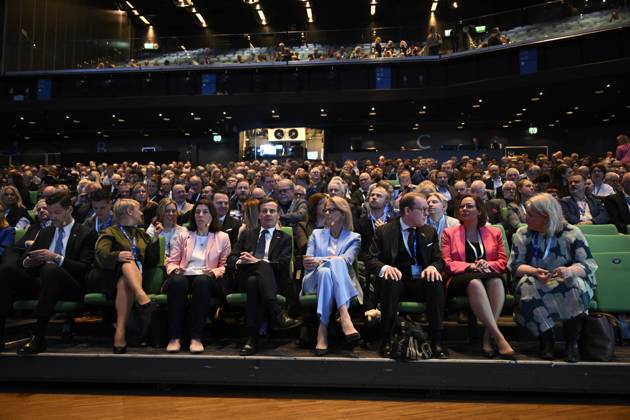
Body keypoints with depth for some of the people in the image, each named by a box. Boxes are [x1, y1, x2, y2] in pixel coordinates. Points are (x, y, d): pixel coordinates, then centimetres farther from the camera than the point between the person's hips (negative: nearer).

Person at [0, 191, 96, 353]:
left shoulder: (87, 234, 5)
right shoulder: (45, 232, 24)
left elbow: (85, 268, -6)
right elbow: (22, 259, 21)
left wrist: (56, 258, -19)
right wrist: (27, 262, -4)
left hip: (69, 285, -5)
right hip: (40, 281, 6)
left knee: (50, 268, -38)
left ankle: (39, 337, -37)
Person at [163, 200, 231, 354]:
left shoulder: (222, 237, 16)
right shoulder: (183, 236, 22)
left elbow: (225, 266, 11)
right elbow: (171, 262, 17)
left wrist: (214, 272, -10)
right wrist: (175, 269, -6)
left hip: (206, 279, -1)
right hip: (183, 276, 1)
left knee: (202, 281, -38)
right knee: (177, 281, -36)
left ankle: (196, 337, -37)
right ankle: (174, 337, -32)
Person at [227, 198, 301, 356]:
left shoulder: (284, 238, 17)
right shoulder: (247, 234, 24)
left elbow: (282, 264, -1)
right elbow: (231, 259, 14)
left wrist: (257, 261, -14)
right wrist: (239, 262, -11)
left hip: (273, 281, -1)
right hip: (246, 278, 1)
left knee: (258, 273, -38)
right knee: (255, 278, -37)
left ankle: (252, 338, -42)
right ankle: (277, 315, -46)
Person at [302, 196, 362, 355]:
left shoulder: (354, 238, 15)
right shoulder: (316, 234, 22)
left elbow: (346, 260, -7)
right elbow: (307, 263, 7)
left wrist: (320, 260, -24)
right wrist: (331, 260, -16)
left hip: (343, 281, -1)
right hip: (315, 279, 1)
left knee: (337, 262, -36)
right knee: (324, 271, -36)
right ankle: (345, 318, -46)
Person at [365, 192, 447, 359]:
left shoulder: (430, 232, 14)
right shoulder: (383, 231, 2)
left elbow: (438, 259, 11)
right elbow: (370, 260, -3)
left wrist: (433, 267, -15)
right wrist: (385, 268, -26)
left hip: (422, 282, 3)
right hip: (397, 281, -2)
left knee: (436, 281, -30)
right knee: (390, 280, -36)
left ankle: (437, 340, -24)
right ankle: (386, 340, -26)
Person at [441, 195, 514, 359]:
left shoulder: (494, 232, 21)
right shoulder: (449, 233, 17)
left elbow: (503, 262, 14)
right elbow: (447, 263, 6)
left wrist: (487, 264, -9)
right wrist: (469, 266, -12)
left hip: (489, 276, 2)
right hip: (460, 280, -2)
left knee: (496, 281, -36)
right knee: (475, 282, -38)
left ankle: (488, 336, -35)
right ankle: (498, 336, -42)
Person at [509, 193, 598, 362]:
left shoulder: (571, 233, -3)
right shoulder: (522, 234, 1)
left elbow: (589, 264, -9)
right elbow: (514, 265, -5)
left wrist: (570, 271, -32)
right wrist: (534, 271, -27)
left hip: (566, 283, 0)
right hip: (536, 282, 1)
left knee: (577, 284, -33)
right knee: (527, 287, -32)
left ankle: (573, 342, -19)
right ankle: (546, 340, -18)